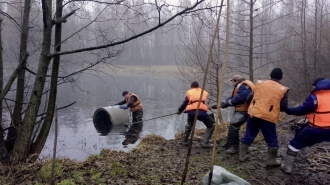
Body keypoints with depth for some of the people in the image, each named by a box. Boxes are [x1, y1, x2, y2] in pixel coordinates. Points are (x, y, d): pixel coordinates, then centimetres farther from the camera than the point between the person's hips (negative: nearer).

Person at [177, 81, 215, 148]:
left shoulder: (189, 92, 24)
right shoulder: (204, 92, 26)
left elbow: (185, 103, 23)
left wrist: (179, 110, 37)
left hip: (191, 111, 2)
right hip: (201, 112, -2)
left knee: (189, 125, 32)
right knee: (211, 125, 17)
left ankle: (185, 141, 34)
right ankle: (205, 143, 7)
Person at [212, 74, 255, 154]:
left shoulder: (244, 87, -18)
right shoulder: (239, 86, 18)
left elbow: (240, 98, -31)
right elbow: (233, 97, 15)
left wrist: (227, 102, -21)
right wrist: (220, 104, 6)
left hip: (244, 111, -12)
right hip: (240, 110, 12)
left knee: (234, 125, -21)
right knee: (233, 125, 18)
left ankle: (234, 146, -13)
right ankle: (229, 144, 30)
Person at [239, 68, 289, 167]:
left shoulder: (260, 83, 9)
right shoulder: (283, 90, -1)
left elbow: (249, 98, 11)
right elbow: (284, 107, -2)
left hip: (254, 113, 4)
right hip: (268, 117, -3)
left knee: (248, 136, 15)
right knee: (272, 140, 12)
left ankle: (242, 156, 23)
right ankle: (272, 160, 18)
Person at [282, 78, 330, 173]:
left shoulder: (315, 97, -10)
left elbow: (302, 110, -7)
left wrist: (288, 110, 3)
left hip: (317, 129, -4)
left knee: (295, 143, 13)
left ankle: (287, 166, 15)